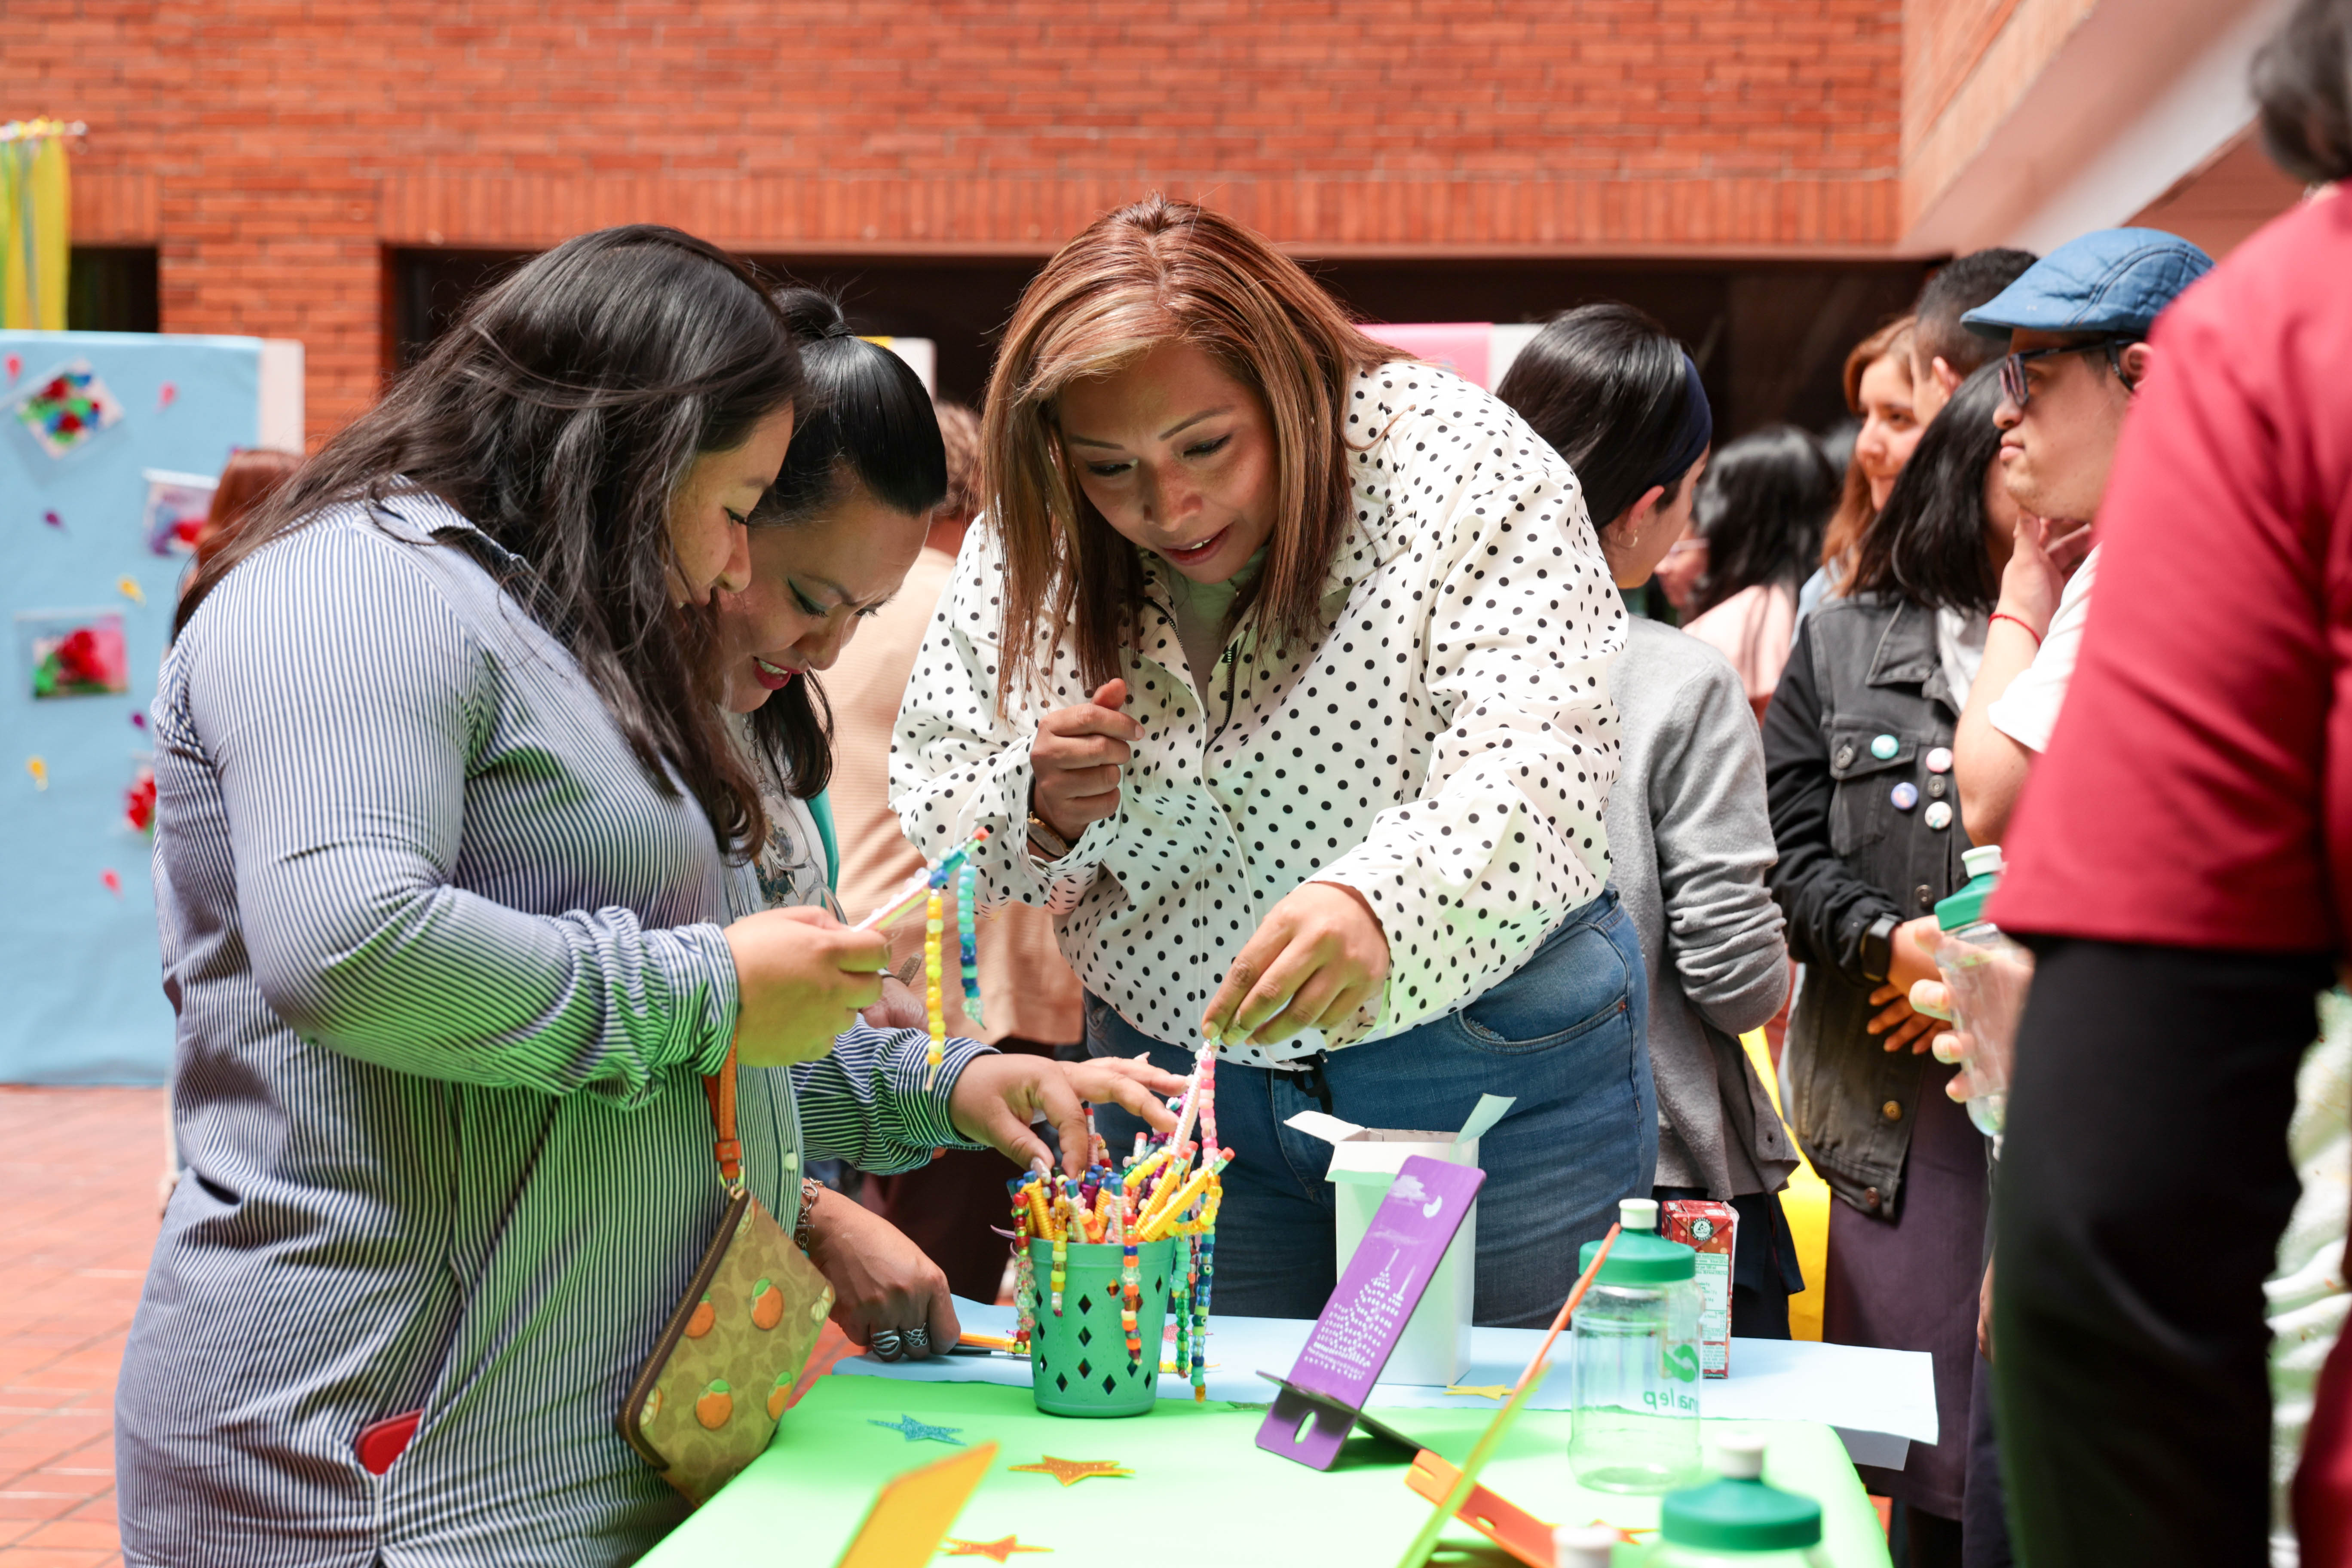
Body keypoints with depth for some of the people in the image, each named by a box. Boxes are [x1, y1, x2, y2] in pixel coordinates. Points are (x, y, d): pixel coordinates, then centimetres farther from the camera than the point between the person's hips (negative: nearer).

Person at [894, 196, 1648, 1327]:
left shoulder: (1460, 469, -16)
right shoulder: (1028, 553, -4)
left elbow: (1538, 768, -29)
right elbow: (930, 830, 4)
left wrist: (1376, 905, -48)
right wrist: (1036, 813, -19)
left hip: (1492, 1069, -3)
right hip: (1172, 1086, 3)